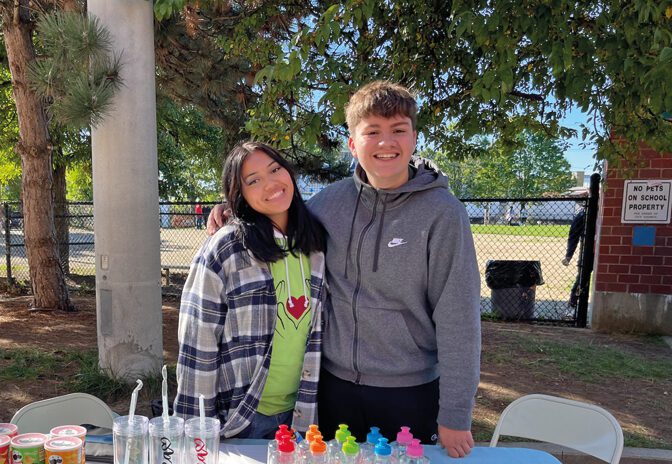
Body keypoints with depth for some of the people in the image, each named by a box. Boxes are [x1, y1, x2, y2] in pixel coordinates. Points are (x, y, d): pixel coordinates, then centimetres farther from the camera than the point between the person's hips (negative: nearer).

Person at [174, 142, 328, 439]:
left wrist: (309, 405, 8)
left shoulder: (316, 243, -1)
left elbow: (320, 329, 7)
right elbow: (198, 340, -12)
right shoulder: (224, 249, -15)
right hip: (237, 415, -3)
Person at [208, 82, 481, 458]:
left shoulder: (442, 213, -14)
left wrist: (455, 415, -11)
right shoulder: (330, 201, -4)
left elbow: (458, 320, -13)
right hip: (336, 384, 3)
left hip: (411, 393, -3)